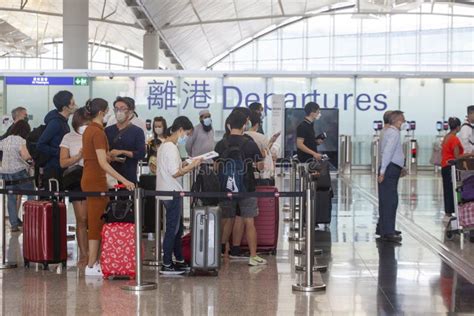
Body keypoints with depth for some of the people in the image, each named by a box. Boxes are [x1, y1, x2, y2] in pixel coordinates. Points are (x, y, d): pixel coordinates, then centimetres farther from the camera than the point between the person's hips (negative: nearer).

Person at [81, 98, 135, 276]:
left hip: (88, 179, 9)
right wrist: (123, 180, -28)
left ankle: (93, 261, 18)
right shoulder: (98, 132, -17)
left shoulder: (89, 130, 12)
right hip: (96, 181, -9)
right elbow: (102, 163, -24)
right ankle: (92, 266, 0)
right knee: (96, 223, -4)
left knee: (96, 222, 13)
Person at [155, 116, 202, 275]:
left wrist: (187, 165, 11)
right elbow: (175, 172, -21)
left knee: (177, 228, 17)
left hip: (168, 193, 10)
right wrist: (192, 165, -11)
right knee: (172, 229, -5)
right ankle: (166, 265, -2)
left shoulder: (164, 145, 15)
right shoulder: (171, 147, -16)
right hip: (172, 193, -10)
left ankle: (179, 261, 26)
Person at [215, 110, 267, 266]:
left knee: (227, 220, 17)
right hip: (246, 188, -3)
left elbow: (216, 167, 6)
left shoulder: (220, 145, -1)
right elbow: (260, 166, -5)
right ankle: (253, 256, -1)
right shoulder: (250, 144, -9)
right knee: (249, 222, 0)